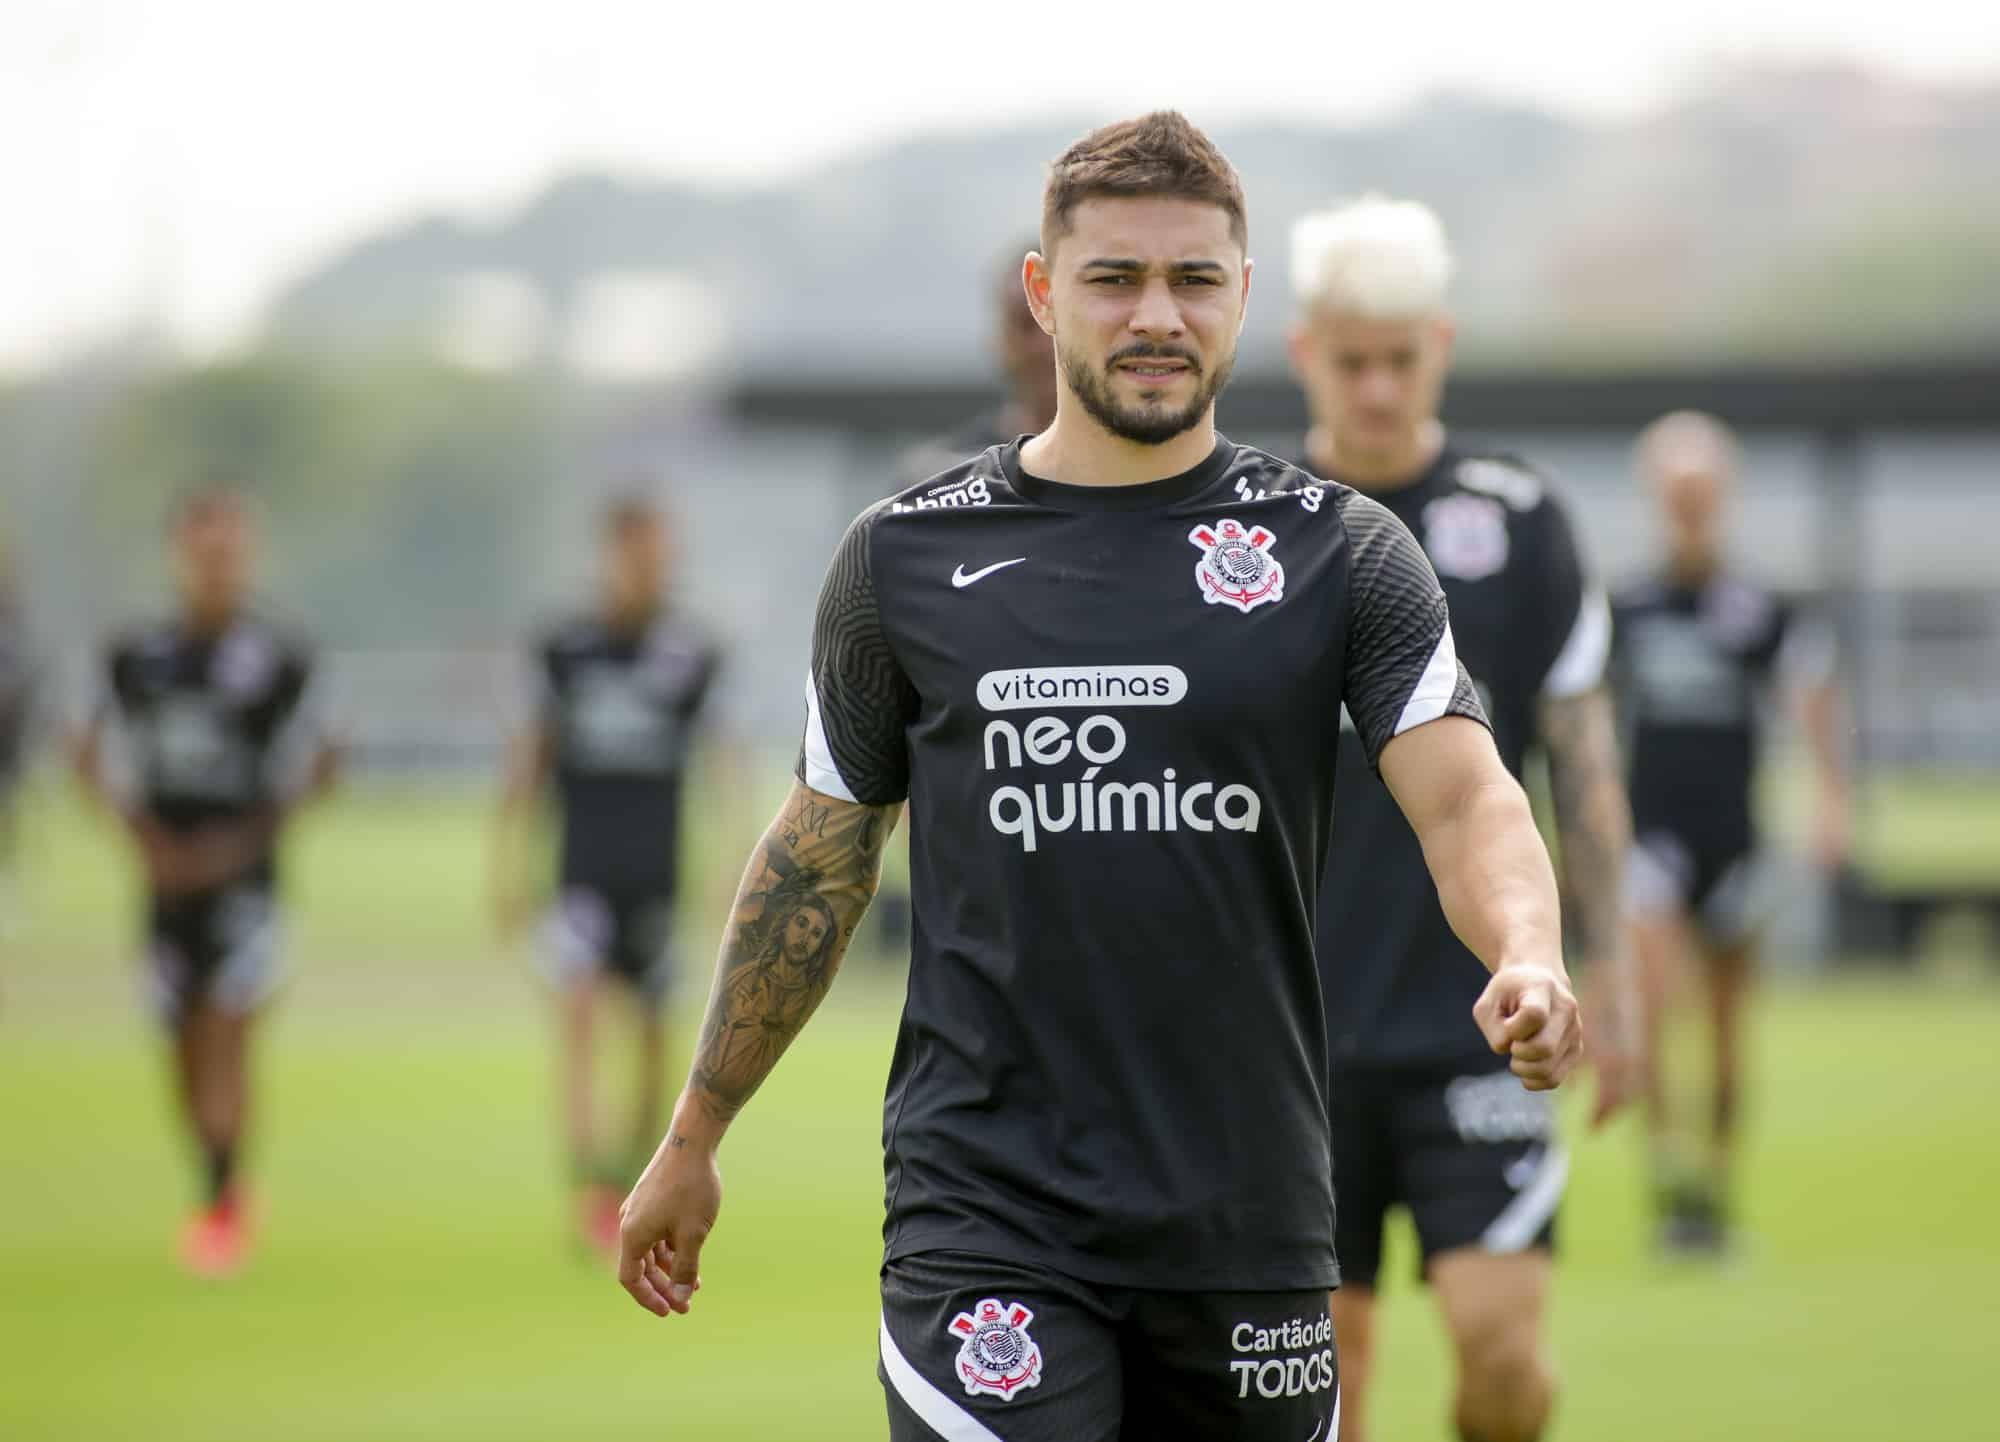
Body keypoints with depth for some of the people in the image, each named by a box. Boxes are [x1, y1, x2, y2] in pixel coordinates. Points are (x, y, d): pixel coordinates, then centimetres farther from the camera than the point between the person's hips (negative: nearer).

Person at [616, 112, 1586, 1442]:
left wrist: (1529, 960, -30)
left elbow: (1465, 796, -8)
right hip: (986, 1218, -1)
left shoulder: (1341, 554, 3)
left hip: (1251, 1220, 1)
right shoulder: (908, 557, 5)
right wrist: (692, 1142, 17)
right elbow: (820, 858, 14)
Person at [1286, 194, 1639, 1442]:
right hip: (1295, 1024, 1)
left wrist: (1610, 978, 2)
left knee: (1502, 1337, -12)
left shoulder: (1520, 518, 1)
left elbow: (1583, 755, 5)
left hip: (1476, 1013, -1)